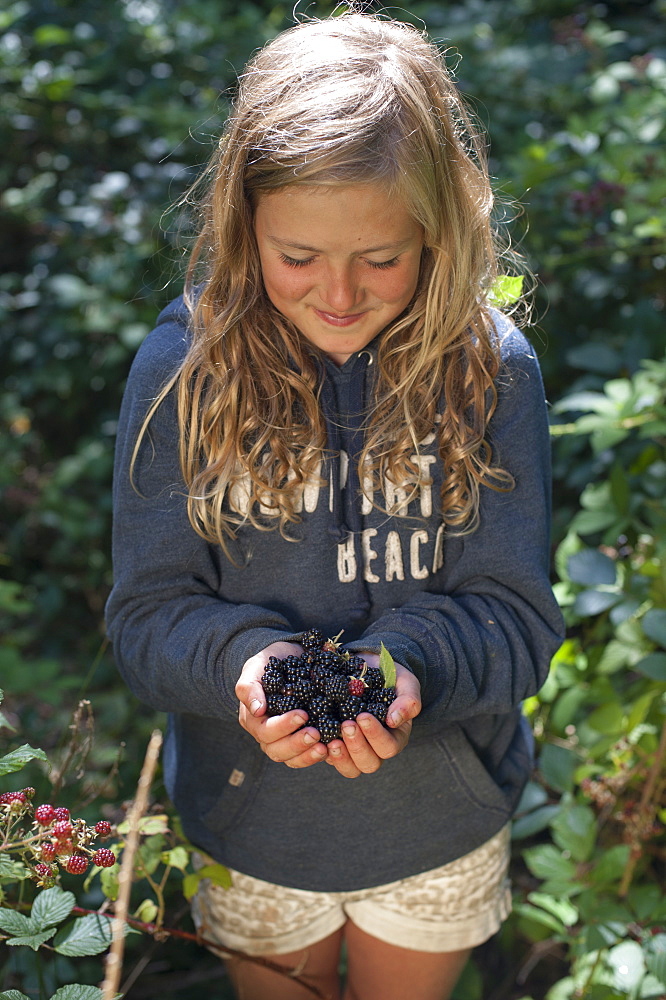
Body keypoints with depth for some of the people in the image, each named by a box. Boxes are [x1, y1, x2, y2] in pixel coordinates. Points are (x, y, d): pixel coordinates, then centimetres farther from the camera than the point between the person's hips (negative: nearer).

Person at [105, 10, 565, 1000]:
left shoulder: (491, 369, -15)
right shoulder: (184, 369, -16)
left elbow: (516, 613, -13)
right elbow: (148, 611, -12)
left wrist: (409, 668, -34)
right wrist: (243, 659, -33)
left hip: (443, 828, 1)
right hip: (251, 836, 0)